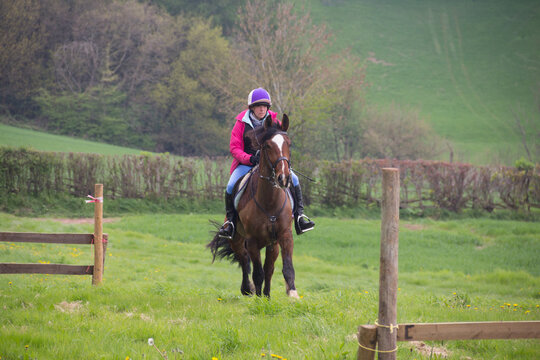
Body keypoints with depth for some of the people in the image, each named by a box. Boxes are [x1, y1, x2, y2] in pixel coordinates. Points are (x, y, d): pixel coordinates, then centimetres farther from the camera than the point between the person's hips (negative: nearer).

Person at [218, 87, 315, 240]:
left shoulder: (274, 121, 3)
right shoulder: (241, 123, -3)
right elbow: (234, 148, -6)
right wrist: (250, 158, -23)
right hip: (246, 164, -2)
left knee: (293, 179, -18)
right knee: (231, 186, -26)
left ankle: (299, 215, -9)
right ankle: (230, 220, -7)